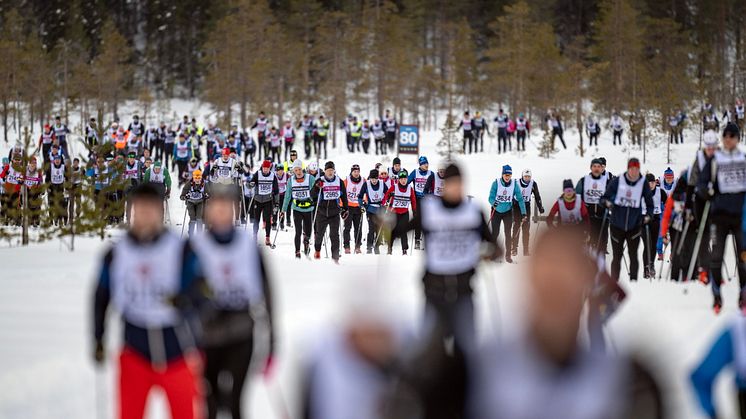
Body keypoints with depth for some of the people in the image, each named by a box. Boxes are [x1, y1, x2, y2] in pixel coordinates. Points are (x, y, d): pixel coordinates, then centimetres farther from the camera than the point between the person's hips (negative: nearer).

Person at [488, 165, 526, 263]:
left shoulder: (514, 184, -13)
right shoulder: (496, 183, -17)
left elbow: (520, 199, -9)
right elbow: (491, 197, -17)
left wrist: (523, 213, -12)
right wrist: (493, 203, -40)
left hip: (507, 212, 1)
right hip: (496, 211, -1)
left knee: (508, 234, -6)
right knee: (495, 233, 2)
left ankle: (508, 255, 2)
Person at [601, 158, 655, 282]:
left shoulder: (643, 184, -2)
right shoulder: (617, 181, -4)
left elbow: (649, 202, 9)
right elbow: (605, 197, 2)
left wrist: (648, 216, -6)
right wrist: (607, 203, -20)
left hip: (634, 225, 0)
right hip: (617, 224, 0)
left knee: (633, 255, -4)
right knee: (617, 256, 6)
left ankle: (633, 281, 3)